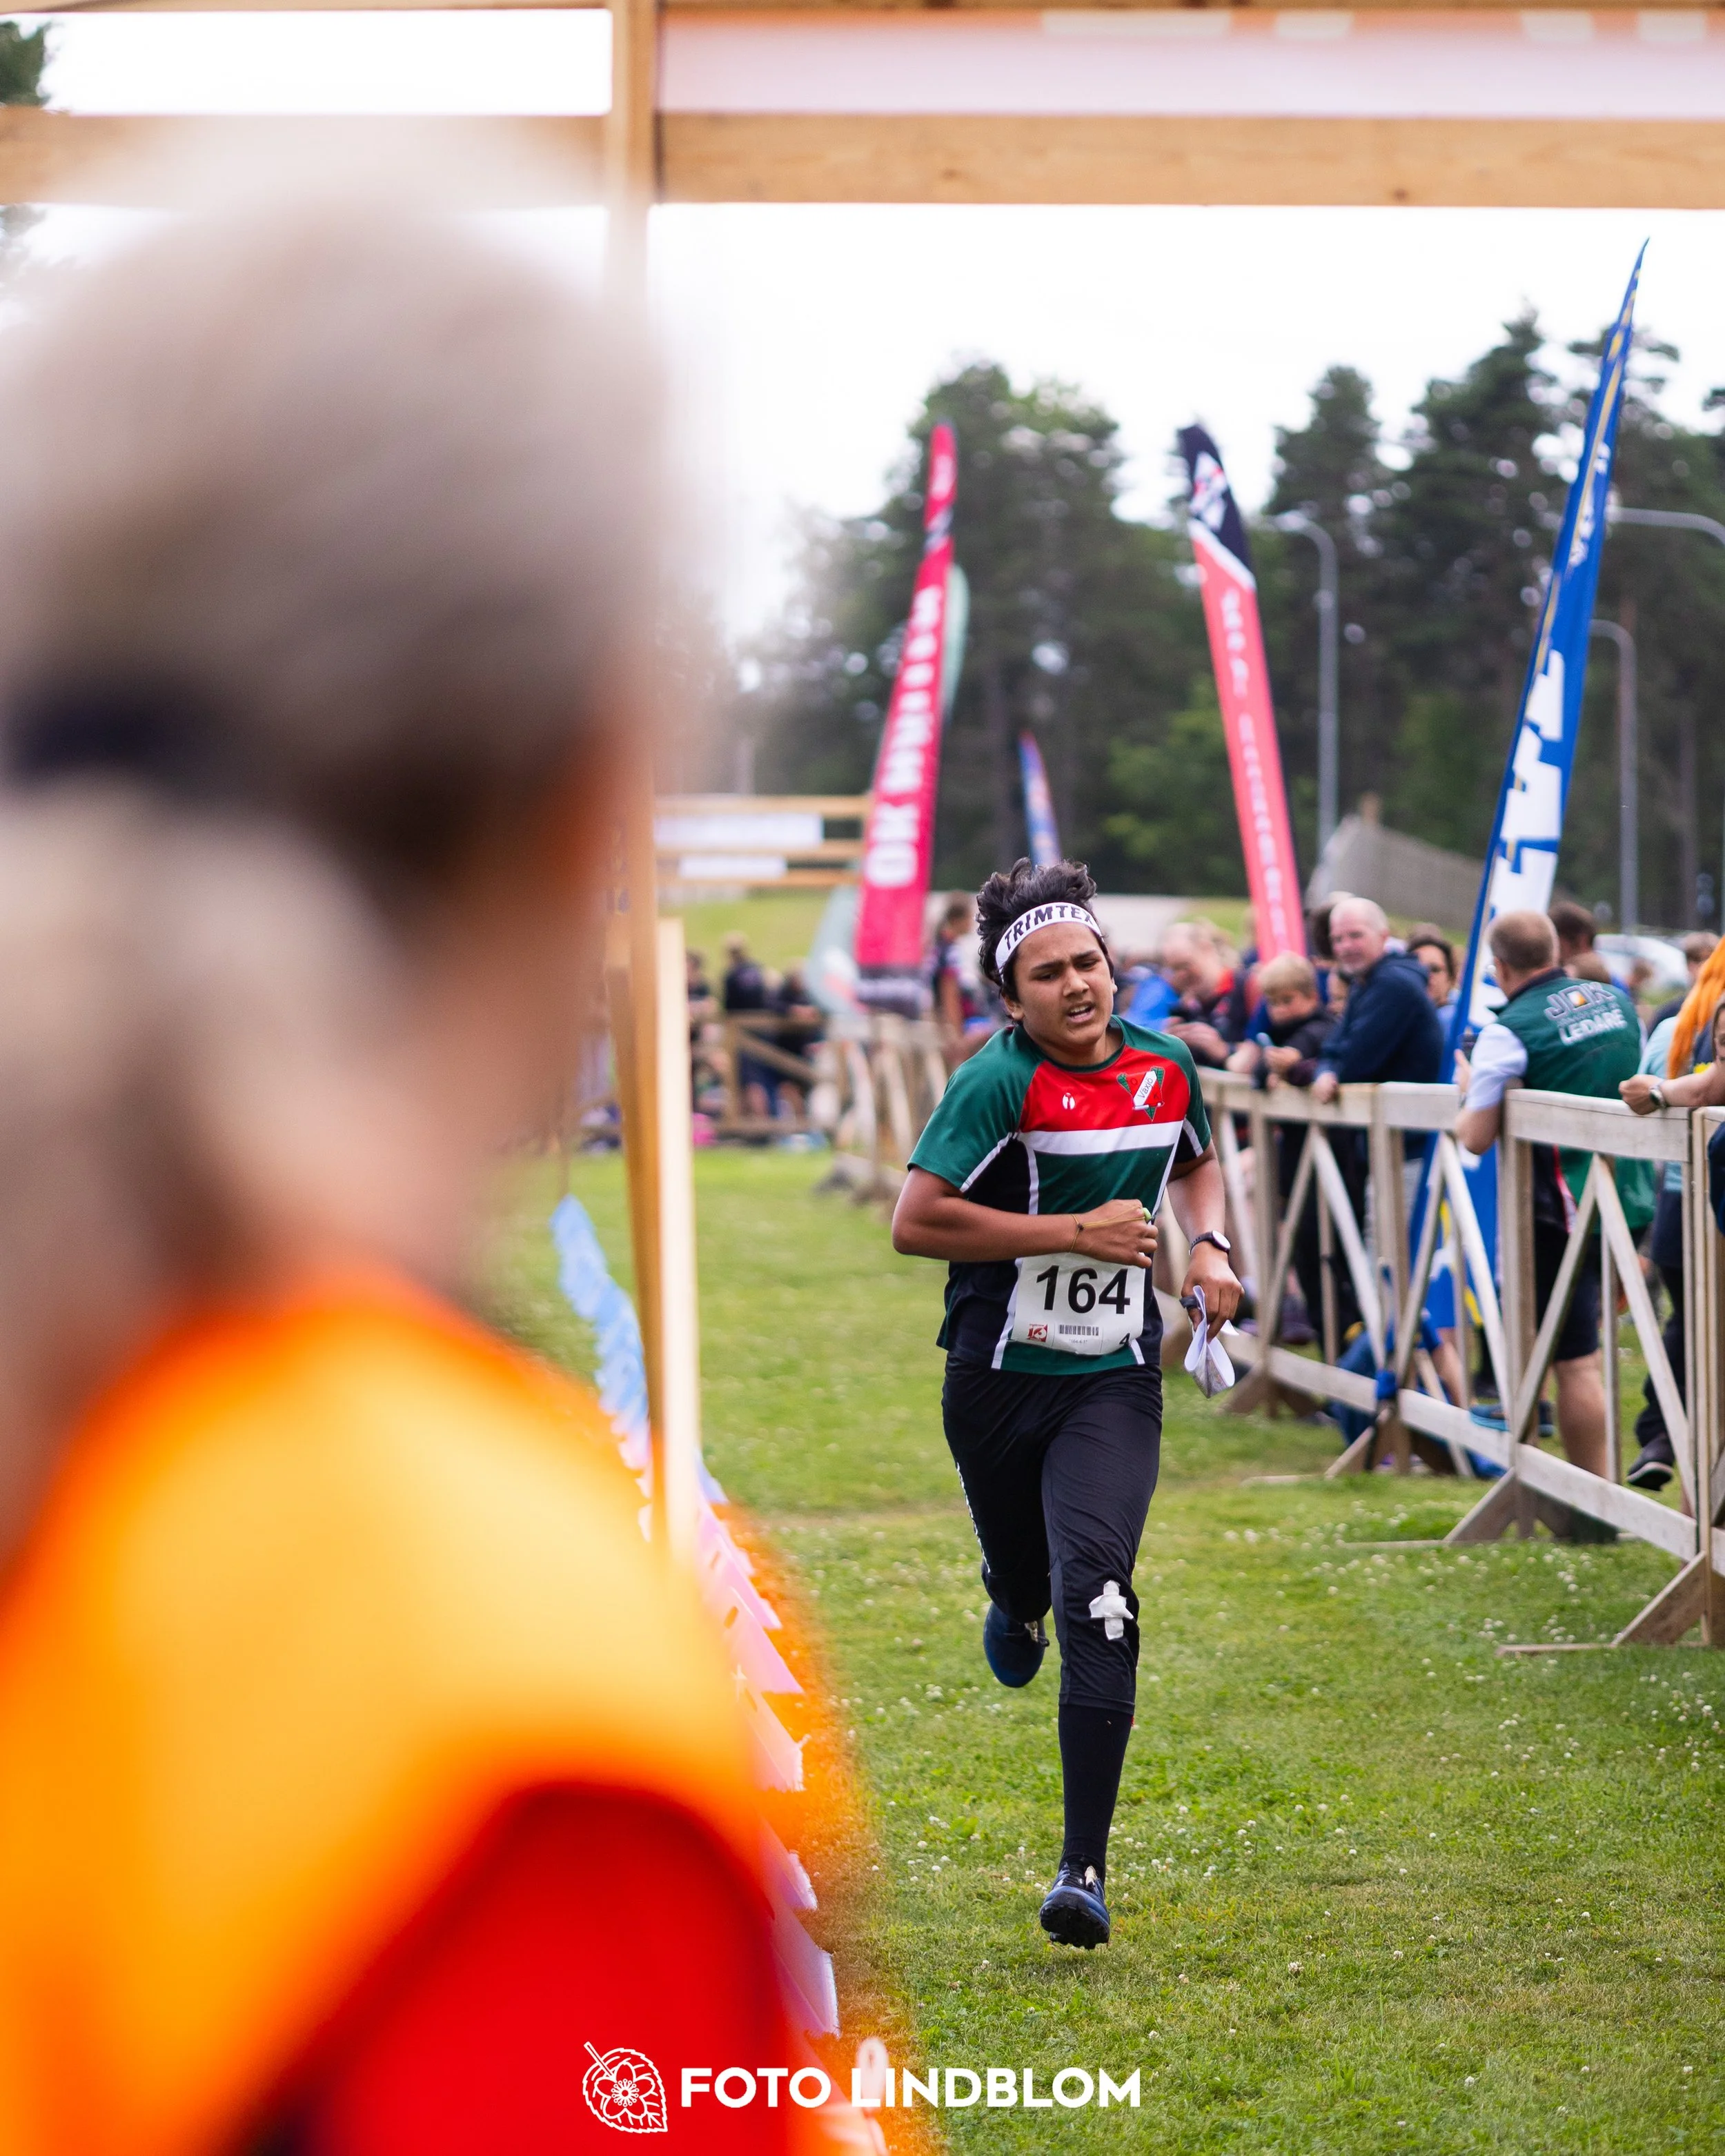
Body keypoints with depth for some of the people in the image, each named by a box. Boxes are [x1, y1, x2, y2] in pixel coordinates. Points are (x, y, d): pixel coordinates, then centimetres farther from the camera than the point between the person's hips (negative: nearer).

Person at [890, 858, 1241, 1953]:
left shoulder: (1166, 1068, 0)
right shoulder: (999, 1082, -16)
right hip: (999, 1375, -1)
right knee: (1023, 1575, 19)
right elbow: (915, 1221, -23)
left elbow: (1197, 1163, 23)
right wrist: (1078, 1232, -21)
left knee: (1096, 1596, -17)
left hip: (1114, 1380, 1)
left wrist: (1209, 1245, 3)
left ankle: (1086, 1869, -15)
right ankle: (1018, 1606, 63)